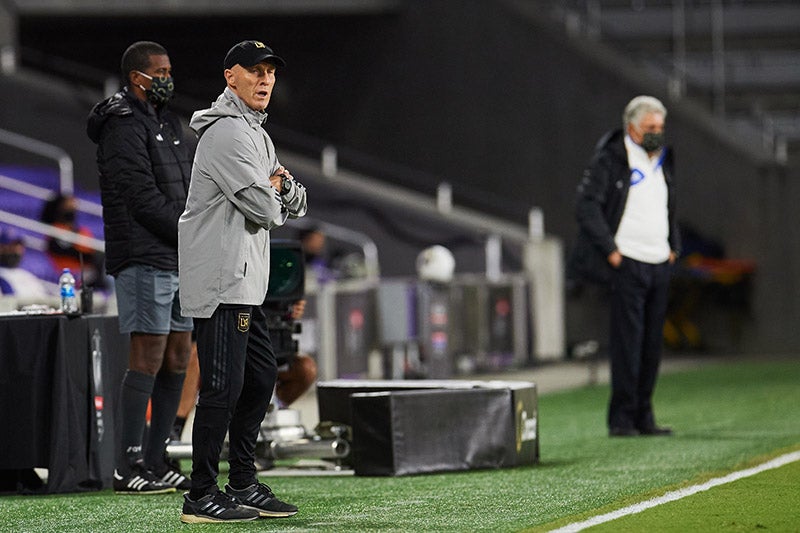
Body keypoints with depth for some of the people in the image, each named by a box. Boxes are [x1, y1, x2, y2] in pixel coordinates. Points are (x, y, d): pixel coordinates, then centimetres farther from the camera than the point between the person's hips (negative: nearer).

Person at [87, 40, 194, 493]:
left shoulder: (168, 123, 20)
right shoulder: (125, 128, -10)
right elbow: (143, 200, -17)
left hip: (180, 260, 9)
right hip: (145, 259, -9)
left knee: (178, 357, 7)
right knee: (149, 356, -10)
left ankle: (156, 461, 12)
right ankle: (129, 468, -9)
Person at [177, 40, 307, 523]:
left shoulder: (257, 134, 21)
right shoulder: (228, 132, -14)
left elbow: (295, 204, 18)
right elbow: (264, 210, -20)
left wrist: (283, 187, -5)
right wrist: (274, 197, 3)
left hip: (246, 282, 11)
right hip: (221, 280, -11)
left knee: (261, 378, 15)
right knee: (223, 387, -10)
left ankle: (243, 485, 23)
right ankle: (201, 497, -7)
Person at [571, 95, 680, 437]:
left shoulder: (662, 160, 18)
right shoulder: (610, 160, -5)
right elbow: (586, 207, -11)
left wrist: (674, 246, 16)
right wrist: (610, 250, -14)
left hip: (660, 265, 7)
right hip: (628, 264, -7)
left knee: (652, 343, 6)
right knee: (627, 342, -8)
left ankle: (643, 417, 12)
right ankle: (621, 419, -4)